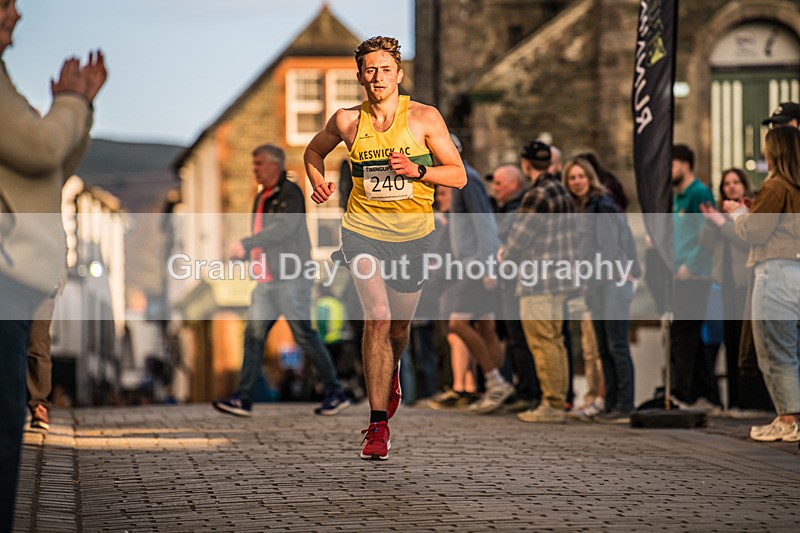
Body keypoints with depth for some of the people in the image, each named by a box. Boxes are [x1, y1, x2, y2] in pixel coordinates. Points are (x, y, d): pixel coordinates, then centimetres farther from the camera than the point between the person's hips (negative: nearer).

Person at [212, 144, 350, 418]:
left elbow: (283, 228, -24)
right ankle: (243, 398, -6)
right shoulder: (261, 198, 18)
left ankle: (335, 393, 7)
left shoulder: (290, 194, -10)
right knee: (254, 334, -2)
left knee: (304, 335, -5)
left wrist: (245, 245, -28)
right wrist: (244, 252, 9)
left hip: (291, 279, -8)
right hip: (267, 281, 8)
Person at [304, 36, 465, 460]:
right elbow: (313, 152, 16)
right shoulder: (347, 121, -4)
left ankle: (391, 374, 53)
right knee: (377, 317, -20)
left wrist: (416, 170, -21)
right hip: (363, 230, -1)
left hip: (413, 235, 1)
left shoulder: (425, 118, -7)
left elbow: (458, 175, -5)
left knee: (398, 329, 15)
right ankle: (378, 424, -16)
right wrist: (318, 183, -3)